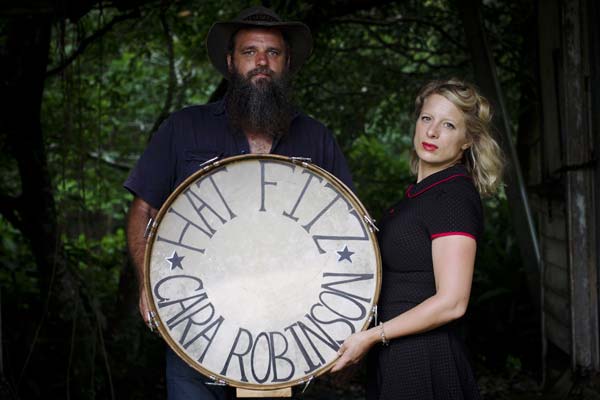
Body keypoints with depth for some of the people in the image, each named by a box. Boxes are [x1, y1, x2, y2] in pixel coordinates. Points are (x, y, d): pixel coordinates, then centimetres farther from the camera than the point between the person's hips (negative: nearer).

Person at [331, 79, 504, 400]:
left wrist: (371, 336, -17)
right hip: (395, 359, 9)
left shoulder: (455, 196, -15)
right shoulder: (419, 193, 13)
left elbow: (451, 303, -21)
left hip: (424, 366, -9)